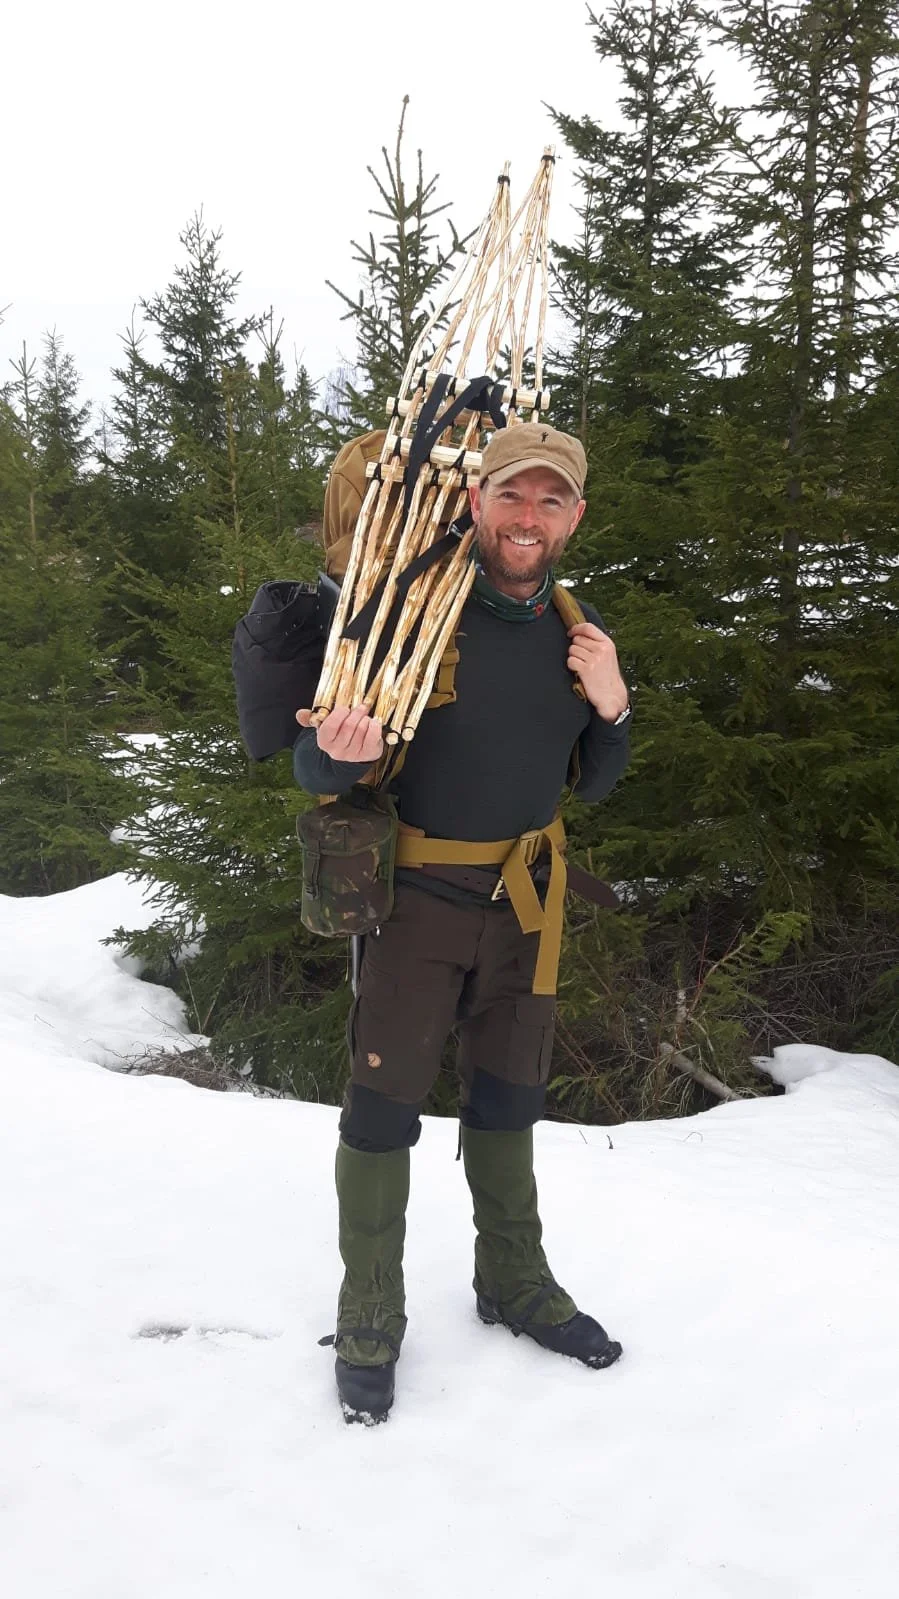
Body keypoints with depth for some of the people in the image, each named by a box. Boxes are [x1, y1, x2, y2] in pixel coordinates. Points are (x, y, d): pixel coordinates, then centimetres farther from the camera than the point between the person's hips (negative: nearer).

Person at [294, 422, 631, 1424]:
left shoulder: (579, 631, 0)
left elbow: (591, 786, 9)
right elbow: (313, 771, -14)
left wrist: (610, 710, -11)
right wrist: (339, 754, -38)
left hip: (524, 897, 5)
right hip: (415, 894, -5)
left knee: (508, 1097, 18)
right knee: (384, 1103, 2)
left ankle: (514, 1282, 36)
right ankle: (370, 1319, 20)